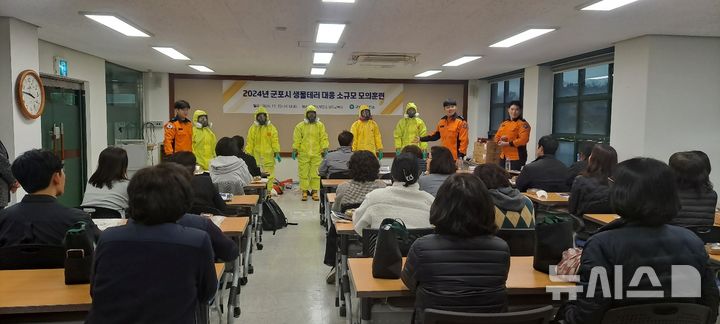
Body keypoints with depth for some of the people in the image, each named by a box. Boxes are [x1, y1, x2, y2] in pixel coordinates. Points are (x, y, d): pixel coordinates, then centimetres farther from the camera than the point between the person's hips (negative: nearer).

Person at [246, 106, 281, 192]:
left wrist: (277, 153, -6)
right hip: (256, 156, 1)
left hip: (268, 156, -1)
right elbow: (250, 143, 6)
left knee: (269, 175, 1)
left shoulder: (271, 128, 5)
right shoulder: (253, 128, 7)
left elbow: (275, 141, 3)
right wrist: (248, 154, -1)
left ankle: (268, 191, 8)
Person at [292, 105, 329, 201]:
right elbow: (297, 139, 4)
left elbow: (324, 138, 5)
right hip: (303, 154, 0)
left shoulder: (320, 125, 7)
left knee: (315, 174, 2)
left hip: (316, 154, 0)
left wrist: (325, 149, -2)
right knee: (304, 174, 2)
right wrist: (295, 150, -1)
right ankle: (304, 192, 10)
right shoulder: (300, 126, 5)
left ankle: (315, 192, 9)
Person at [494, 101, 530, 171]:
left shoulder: (523, 124, -8)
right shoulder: (504, 124, 14)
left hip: (517, 158, -7)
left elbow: (523, 139, -19)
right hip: (503, 157, 7)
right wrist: (500, 140, -6)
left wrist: (507, 143, -18)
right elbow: (497, 137, 18)